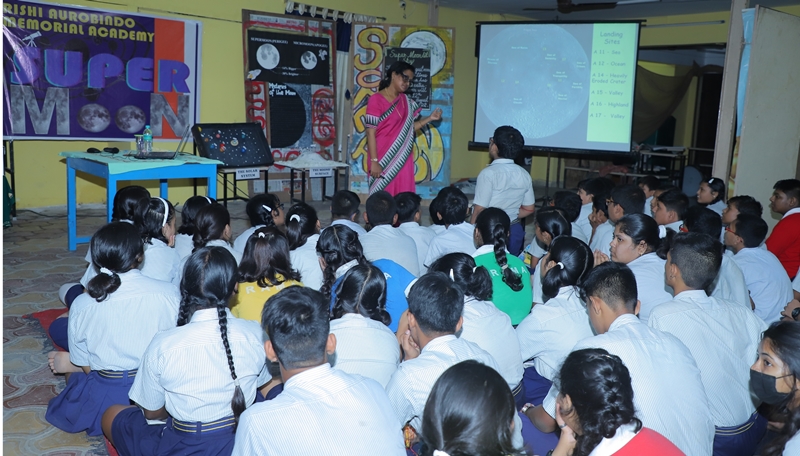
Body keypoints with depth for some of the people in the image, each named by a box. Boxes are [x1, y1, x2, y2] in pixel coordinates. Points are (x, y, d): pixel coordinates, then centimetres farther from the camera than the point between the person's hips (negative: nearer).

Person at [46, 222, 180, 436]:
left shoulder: (82, 305, -10)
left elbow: (86, 367, -2)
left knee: (73, 373, 32)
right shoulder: (167, 292, -12)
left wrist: (69, 364, 21)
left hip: (106, 401, 1)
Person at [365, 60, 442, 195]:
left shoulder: (405, 101, 11)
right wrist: (374, 161, -15)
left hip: (402, 159, 6)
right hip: (383, 159, -6)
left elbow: (408, 129, 13)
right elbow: (370, 133, -11)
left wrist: (430, 118, 5)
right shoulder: (376, 100, -8)